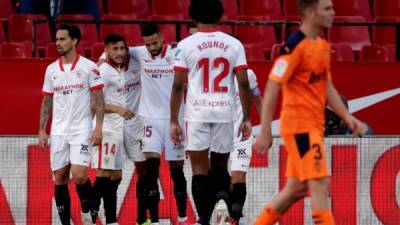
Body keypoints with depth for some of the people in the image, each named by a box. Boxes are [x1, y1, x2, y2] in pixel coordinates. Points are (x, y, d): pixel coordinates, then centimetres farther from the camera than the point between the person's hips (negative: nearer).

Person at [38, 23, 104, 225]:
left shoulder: (88, 67, -4)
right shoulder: (51, 69, 9)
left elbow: (98, 99, -4)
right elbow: (47, 101, 14)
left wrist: (98, 127, -12)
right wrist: (41, 130, 8)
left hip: (81, 130, -5)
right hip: (58, 132, 5)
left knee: (79, 175, -15)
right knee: (59, 178, 3)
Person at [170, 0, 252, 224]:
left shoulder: (186, 45, -1)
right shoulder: (234, 44, 3)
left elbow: (178, 86, -3)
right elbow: (244, 84, 1)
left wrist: (174, 121, 3)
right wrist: (247, 119, 7)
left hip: (197, 114, -2)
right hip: (225, 113, 2)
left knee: (200, 169, 3)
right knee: (220, 165, 16)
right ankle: (222, 198, -11)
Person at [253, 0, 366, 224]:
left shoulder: (323, 46, 12)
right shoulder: (295, 46, -15)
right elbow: (272, 89, -17)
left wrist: (347, 116, 9)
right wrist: (265, 132, -19)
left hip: (314, 126, 9)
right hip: (299, 125, -9)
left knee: (297, 188, 13)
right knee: (319, 183, -12)